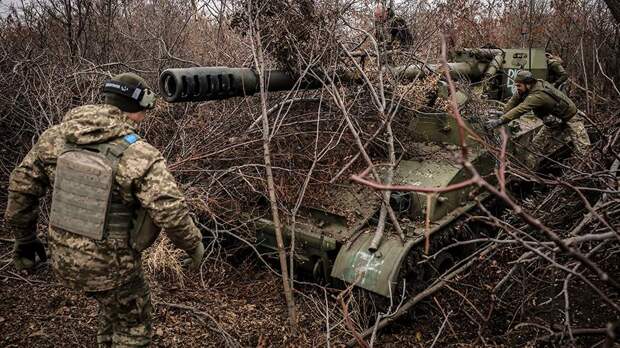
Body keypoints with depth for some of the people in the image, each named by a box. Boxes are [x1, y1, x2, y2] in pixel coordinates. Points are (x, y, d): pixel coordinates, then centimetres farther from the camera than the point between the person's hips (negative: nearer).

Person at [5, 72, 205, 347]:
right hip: (110, 265, -6)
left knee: (113, 304, 33)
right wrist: (194, 245, -6)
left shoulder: (56, 137, -3)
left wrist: (24, 238, 18)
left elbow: (22, 185, 5)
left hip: (63, 260, 6)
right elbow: (171, 213, -25)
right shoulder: (140, 156, -21)